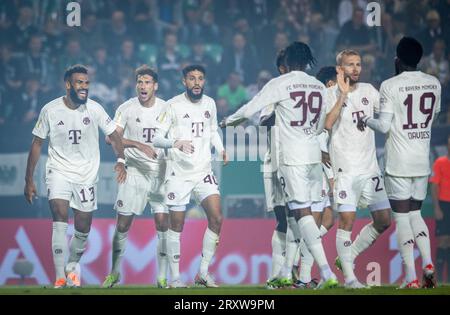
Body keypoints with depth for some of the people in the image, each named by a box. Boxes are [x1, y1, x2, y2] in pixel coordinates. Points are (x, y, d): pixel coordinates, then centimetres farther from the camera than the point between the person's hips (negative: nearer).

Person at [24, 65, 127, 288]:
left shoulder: (94, 109, -5)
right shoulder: (50, 110, -7)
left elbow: (113, 135, 3)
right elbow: (37, 144, 1)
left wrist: (121, 160, -16)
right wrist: (29, 180, 1)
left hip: (87, 175, 2)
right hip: (59, 171, -2)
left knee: (83, 230, 6)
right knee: (60, 218, -21)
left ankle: (72, 266, 36)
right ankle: (60, 278, -23)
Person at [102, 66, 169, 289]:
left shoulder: (166, 108, 3)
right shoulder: (127, 109, -5)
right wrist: (139, 145, -26)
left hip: (160, 174, 1)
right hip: (134, 172, -1)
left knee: (163, 224, -6)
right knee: (123, 224, 1)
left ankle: (162, 277, 1)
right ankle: (114, 272, 18)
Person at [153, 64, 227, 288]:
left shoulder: (210, 104, 8)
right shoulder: (173, 105, -7)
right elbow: (156, 138, -10)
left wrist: (221, 149, 5)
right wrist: (176, 143, -28)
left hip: (204, 171, 4)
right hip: (179, 173, -4)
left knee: (216, 219, -9)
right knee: (176, 225, 1)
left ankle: (204, 272, 2)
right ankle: (174, 278, 10)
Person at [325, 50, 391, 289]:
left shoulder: (369, 91, 10)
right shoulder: (331, 94, -4)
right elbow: (327, 125, -20)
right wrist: (343, 95, -20)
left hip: (370, 165, 5)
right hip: (345, 168, -5)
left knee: (383, 220, 4)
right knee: (346, 219, -10)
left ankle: (348, 255, 21)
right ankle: (349, 276, -3)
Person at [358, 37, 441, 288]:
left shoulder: (390, 86, -10)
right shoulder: (434, 84, 4)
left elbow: (384, 126, -12)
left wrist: (366, 120, 7)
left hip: (398, 163, -4)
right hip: (422, 161, 4)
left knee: (402, 216, -1)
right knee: (415, 213, 17)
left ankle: (411, 278, -7)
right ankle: (428, 264, -2)